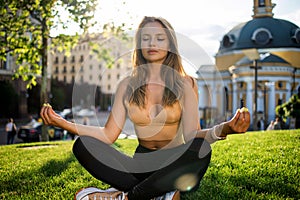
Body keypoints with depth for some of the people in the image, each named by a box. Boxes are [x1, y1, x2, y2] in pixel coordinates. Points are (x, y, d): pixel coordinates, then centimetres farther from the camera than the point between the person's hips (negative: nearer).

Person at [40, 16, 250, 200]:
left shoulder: (185, 84, -1)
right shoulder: (128, 85, 5)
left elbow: (191, 135, -12)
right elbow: (109, 135, -2)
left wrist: (225, 129, -33)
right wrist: (63, 122, -13)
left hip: (174, 165, -1)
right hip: (142, 163, 2)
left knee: (200, 148, -36)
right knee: (83, 145, -20)